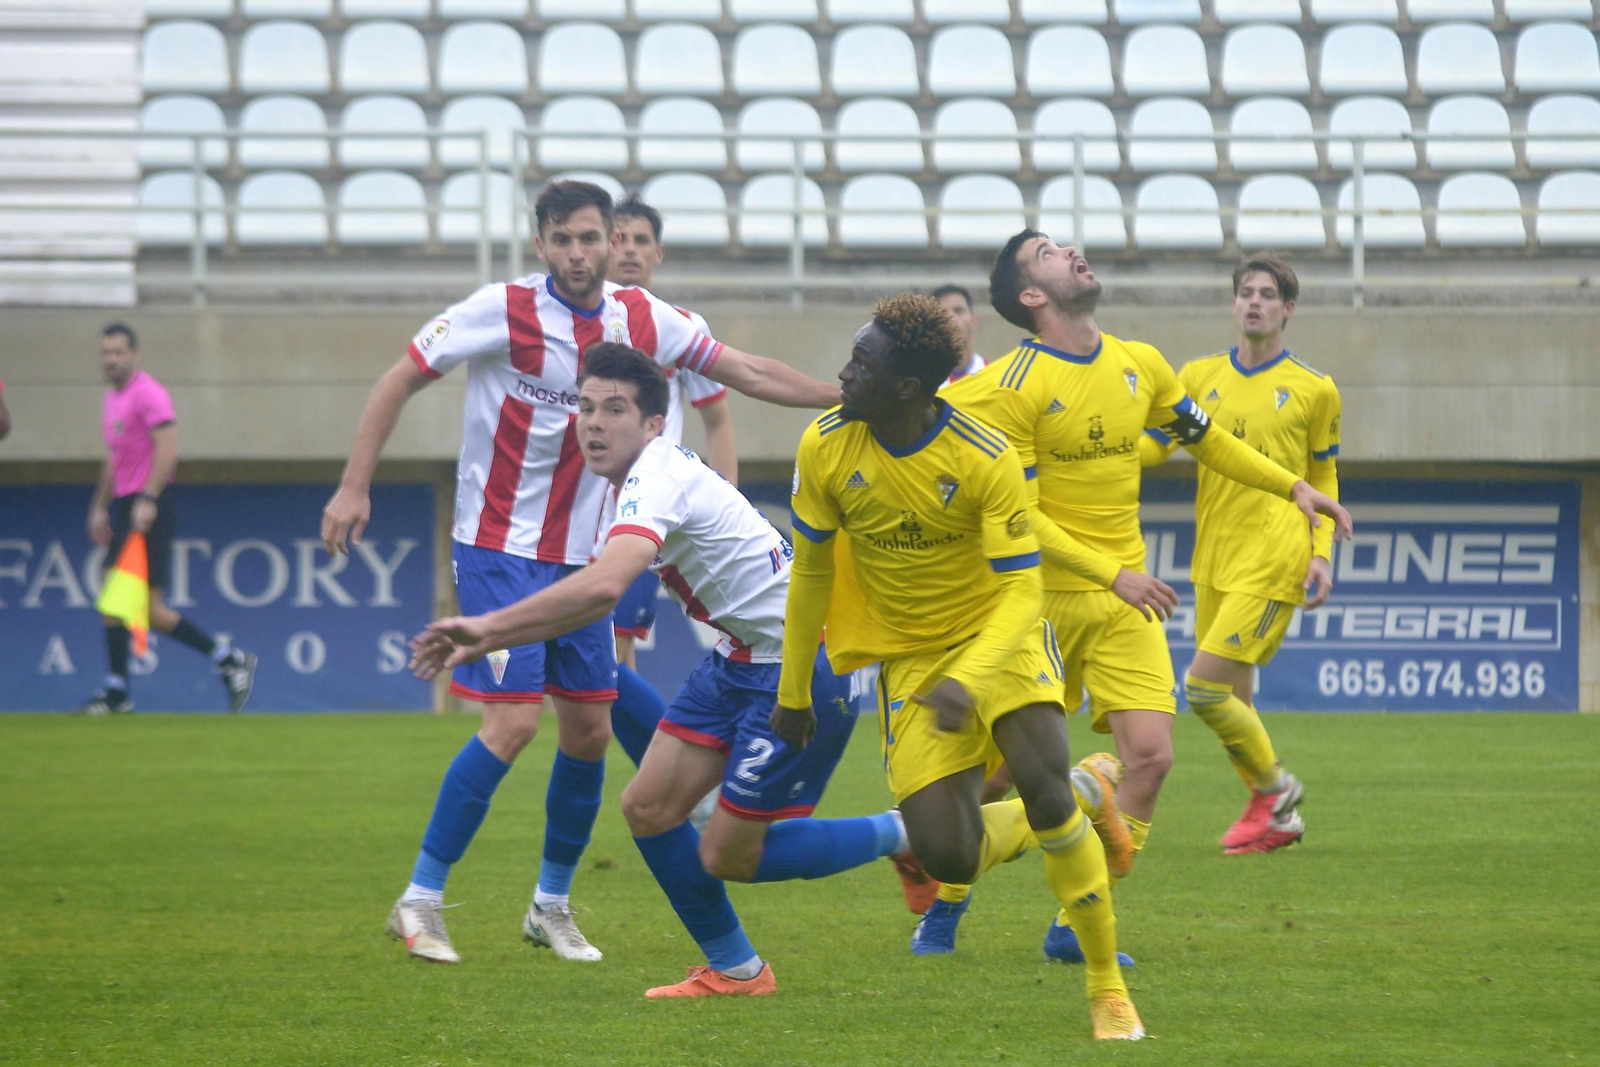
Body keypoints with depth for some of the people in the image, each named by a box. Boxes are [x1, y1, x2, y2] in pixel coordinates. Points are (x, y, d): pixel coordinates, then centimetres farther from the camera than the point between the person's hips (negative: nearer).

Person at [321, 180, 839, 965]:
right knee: (514, 722, -15)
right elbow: (399, 381, -8)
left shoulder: (640, 319, 1)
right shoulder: (502, 312, -13)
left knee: (589, 730, 5)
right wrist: (354, 486, -13)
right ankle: (420, 901, -4)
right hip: (500, 548, -6)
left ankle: (552, 906, 22)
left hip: (579, 556, 6)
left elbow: (747, 371, 10)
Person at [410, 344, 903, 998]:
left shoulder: (659, 478, -23)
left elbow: (603, 584, -40)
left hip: (800, 668, -9)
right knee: (649, 809, 3)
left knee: (727, 857, -4)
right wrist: (486, 643, 9)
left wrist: (489, 624, -35)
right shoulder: (629, 485, 8)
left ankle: (904, 835, 13)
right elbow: (594, 600, 18)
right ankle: (733, 970, 19)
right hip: (738, 664, 9)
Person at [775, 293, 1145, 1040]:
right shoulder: (825, 450, -12)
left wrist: (967, 679, -37)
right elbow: (809, 571, 3)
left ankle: (1107, 987, -8)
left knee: (1045, 790, -26)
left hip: (995, 635, -3)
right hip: (906, 661, 3)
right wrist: (792, 691, 10)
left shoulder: (986, 459, -21)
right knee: (945, 856, -12)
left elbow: (1022, 590, -21)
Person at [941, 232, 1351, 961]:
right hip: (1041, 599, -5)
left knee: (1148, 756, -9)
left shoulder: (1140, 366, 7)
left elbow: (1207, 441, 24)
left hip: (1126, 600, 5)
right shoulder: (1013, 387, -12)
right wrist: (1112, 576, -22)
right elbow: (1020, 515, -15)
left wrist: (1295, 488, 15)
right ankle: (945, 901, 23)